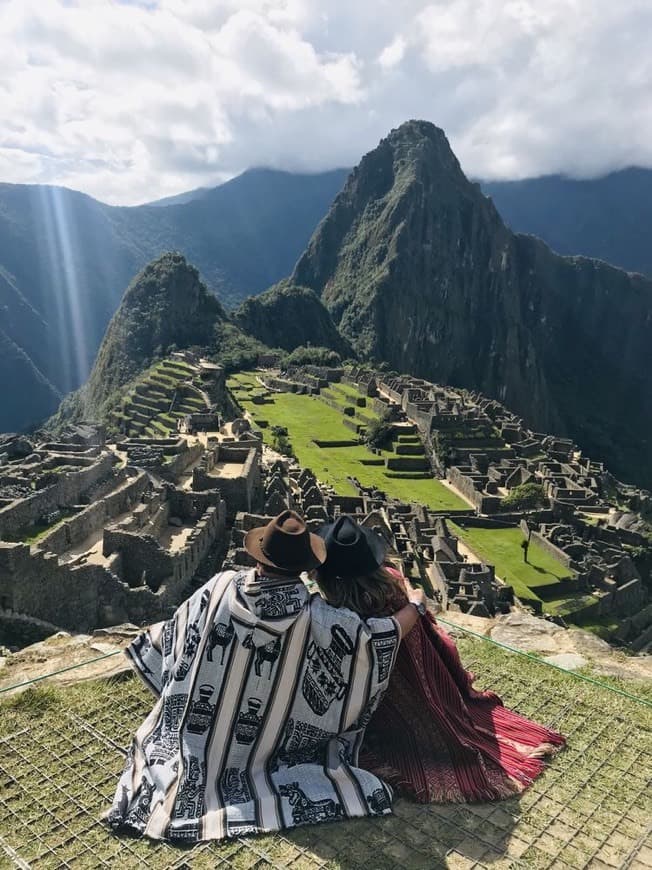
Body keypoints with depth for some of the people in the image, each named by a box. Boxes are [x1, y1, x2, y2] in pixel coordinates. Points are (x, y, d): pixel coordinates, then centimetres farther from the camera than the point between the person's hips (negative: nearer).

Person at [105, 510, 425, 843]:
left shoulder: (221, 587, -19)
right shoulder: (311, 616, -29)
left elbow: (175, 634, 0)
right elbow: (376, 639, -20)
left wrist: (148, 644, 22)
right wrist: (415, 605, -1)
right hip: (261, 749, -4)